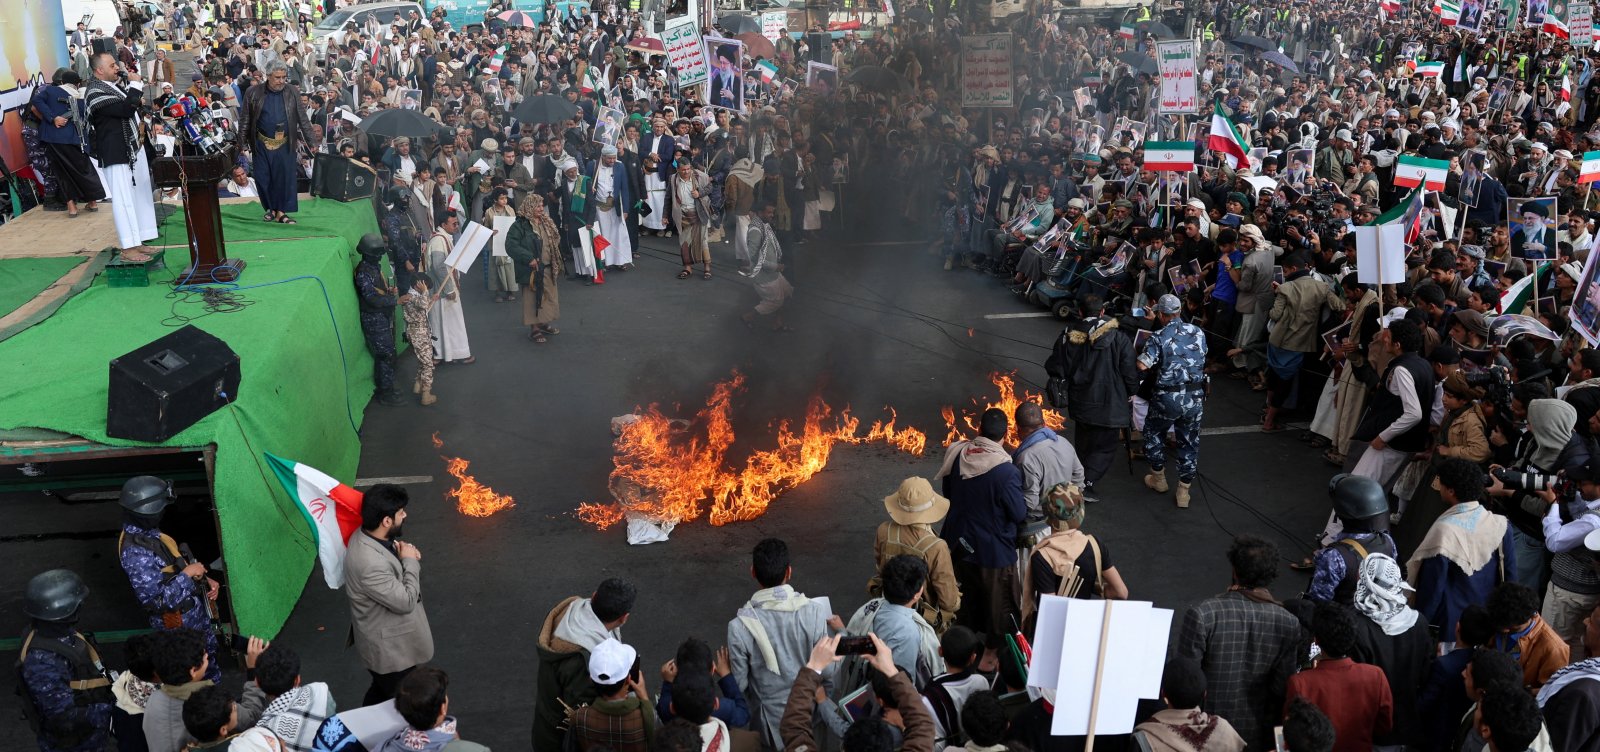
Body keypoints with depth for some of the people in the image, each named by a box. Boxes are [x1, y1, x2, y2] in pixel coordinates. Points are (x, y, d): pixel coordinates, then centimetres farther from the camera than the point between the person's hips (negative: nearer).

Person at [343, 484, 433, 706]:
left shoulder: (368, 537, -8)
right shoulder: (370, 563, -38)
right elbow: (405, 601, -29)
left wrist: (405, 556, -9)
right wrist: (410, 561, -19)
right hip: (389, 648, -9)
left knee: (382, 693, 30)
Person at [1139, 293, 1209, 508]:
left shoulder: (1159, 337, -11)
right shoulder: (1198, 332, 3)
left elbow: (1142, 365, -19)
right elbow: (1202, 360, 13)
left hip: (1168, 397, -3)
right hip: (1195, 397, 3)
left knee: (1153, 432, 22)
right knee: (1189, 442, 14)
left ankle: (1158, 478, 34)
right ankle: (1183, 492, 20)